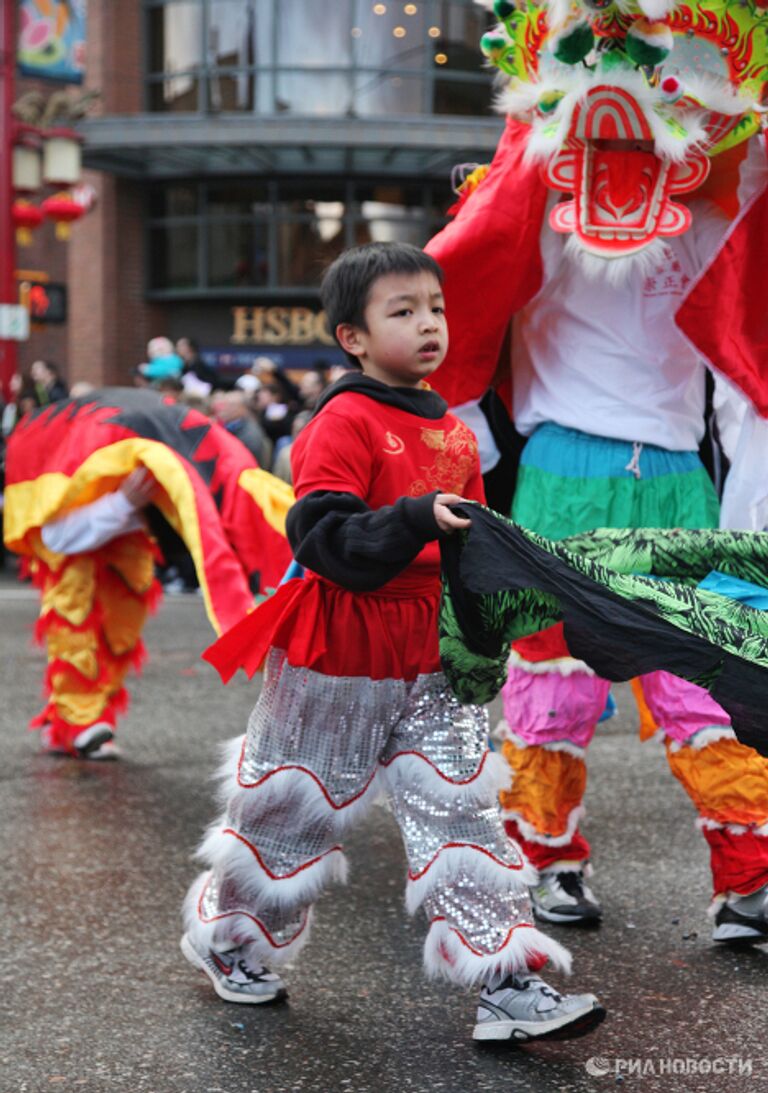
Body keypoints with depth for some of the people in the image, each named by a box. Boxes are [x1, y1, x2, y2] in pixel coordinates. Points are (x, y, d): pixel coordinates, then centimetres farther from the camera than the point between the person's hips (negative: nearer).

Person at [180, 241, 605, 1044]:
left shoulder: (454, 433, 10)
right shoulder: (344, 422, -14)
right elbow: (321, 536, -24)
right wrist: (417, 521, -31)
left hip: (430, 662, 6)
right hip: (340, 656, -6)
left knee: (462, 811, 2)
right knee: (294, 809, 9)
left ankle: (507, 985, 3)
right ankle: (232, 944, 32)